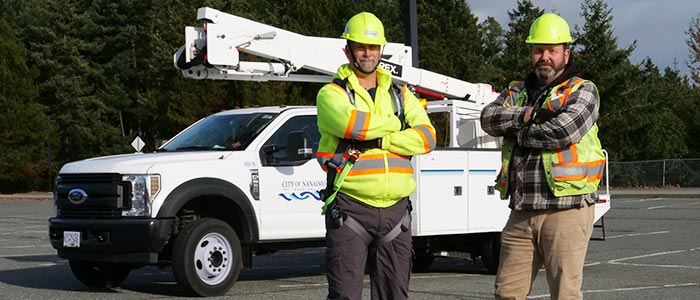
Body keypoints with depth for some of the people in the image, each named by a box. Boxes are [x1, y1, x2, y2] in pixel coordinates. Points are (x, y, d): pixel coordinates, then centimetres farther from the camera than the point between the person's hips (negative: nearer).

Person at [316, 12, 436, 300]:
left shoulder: (401, 96, 16)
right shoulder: (332, 94, 4)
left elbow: (426, 138, 0)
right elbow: (351, 123, -19)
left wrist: (376, 140, -12)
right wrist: (395, 124, -3)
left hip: (396, 210, 4)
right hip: (350, 209, -4)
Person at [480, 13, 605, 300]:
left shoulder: (582, 91, 2)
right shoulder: (517, 92, 18)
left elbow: (563, 132, -16)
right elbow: (488, 118, -1)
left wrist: (516, 133, -3)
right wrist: (529, 114, -14)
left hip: (566, 211, -5)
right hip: (521, 214, 5)